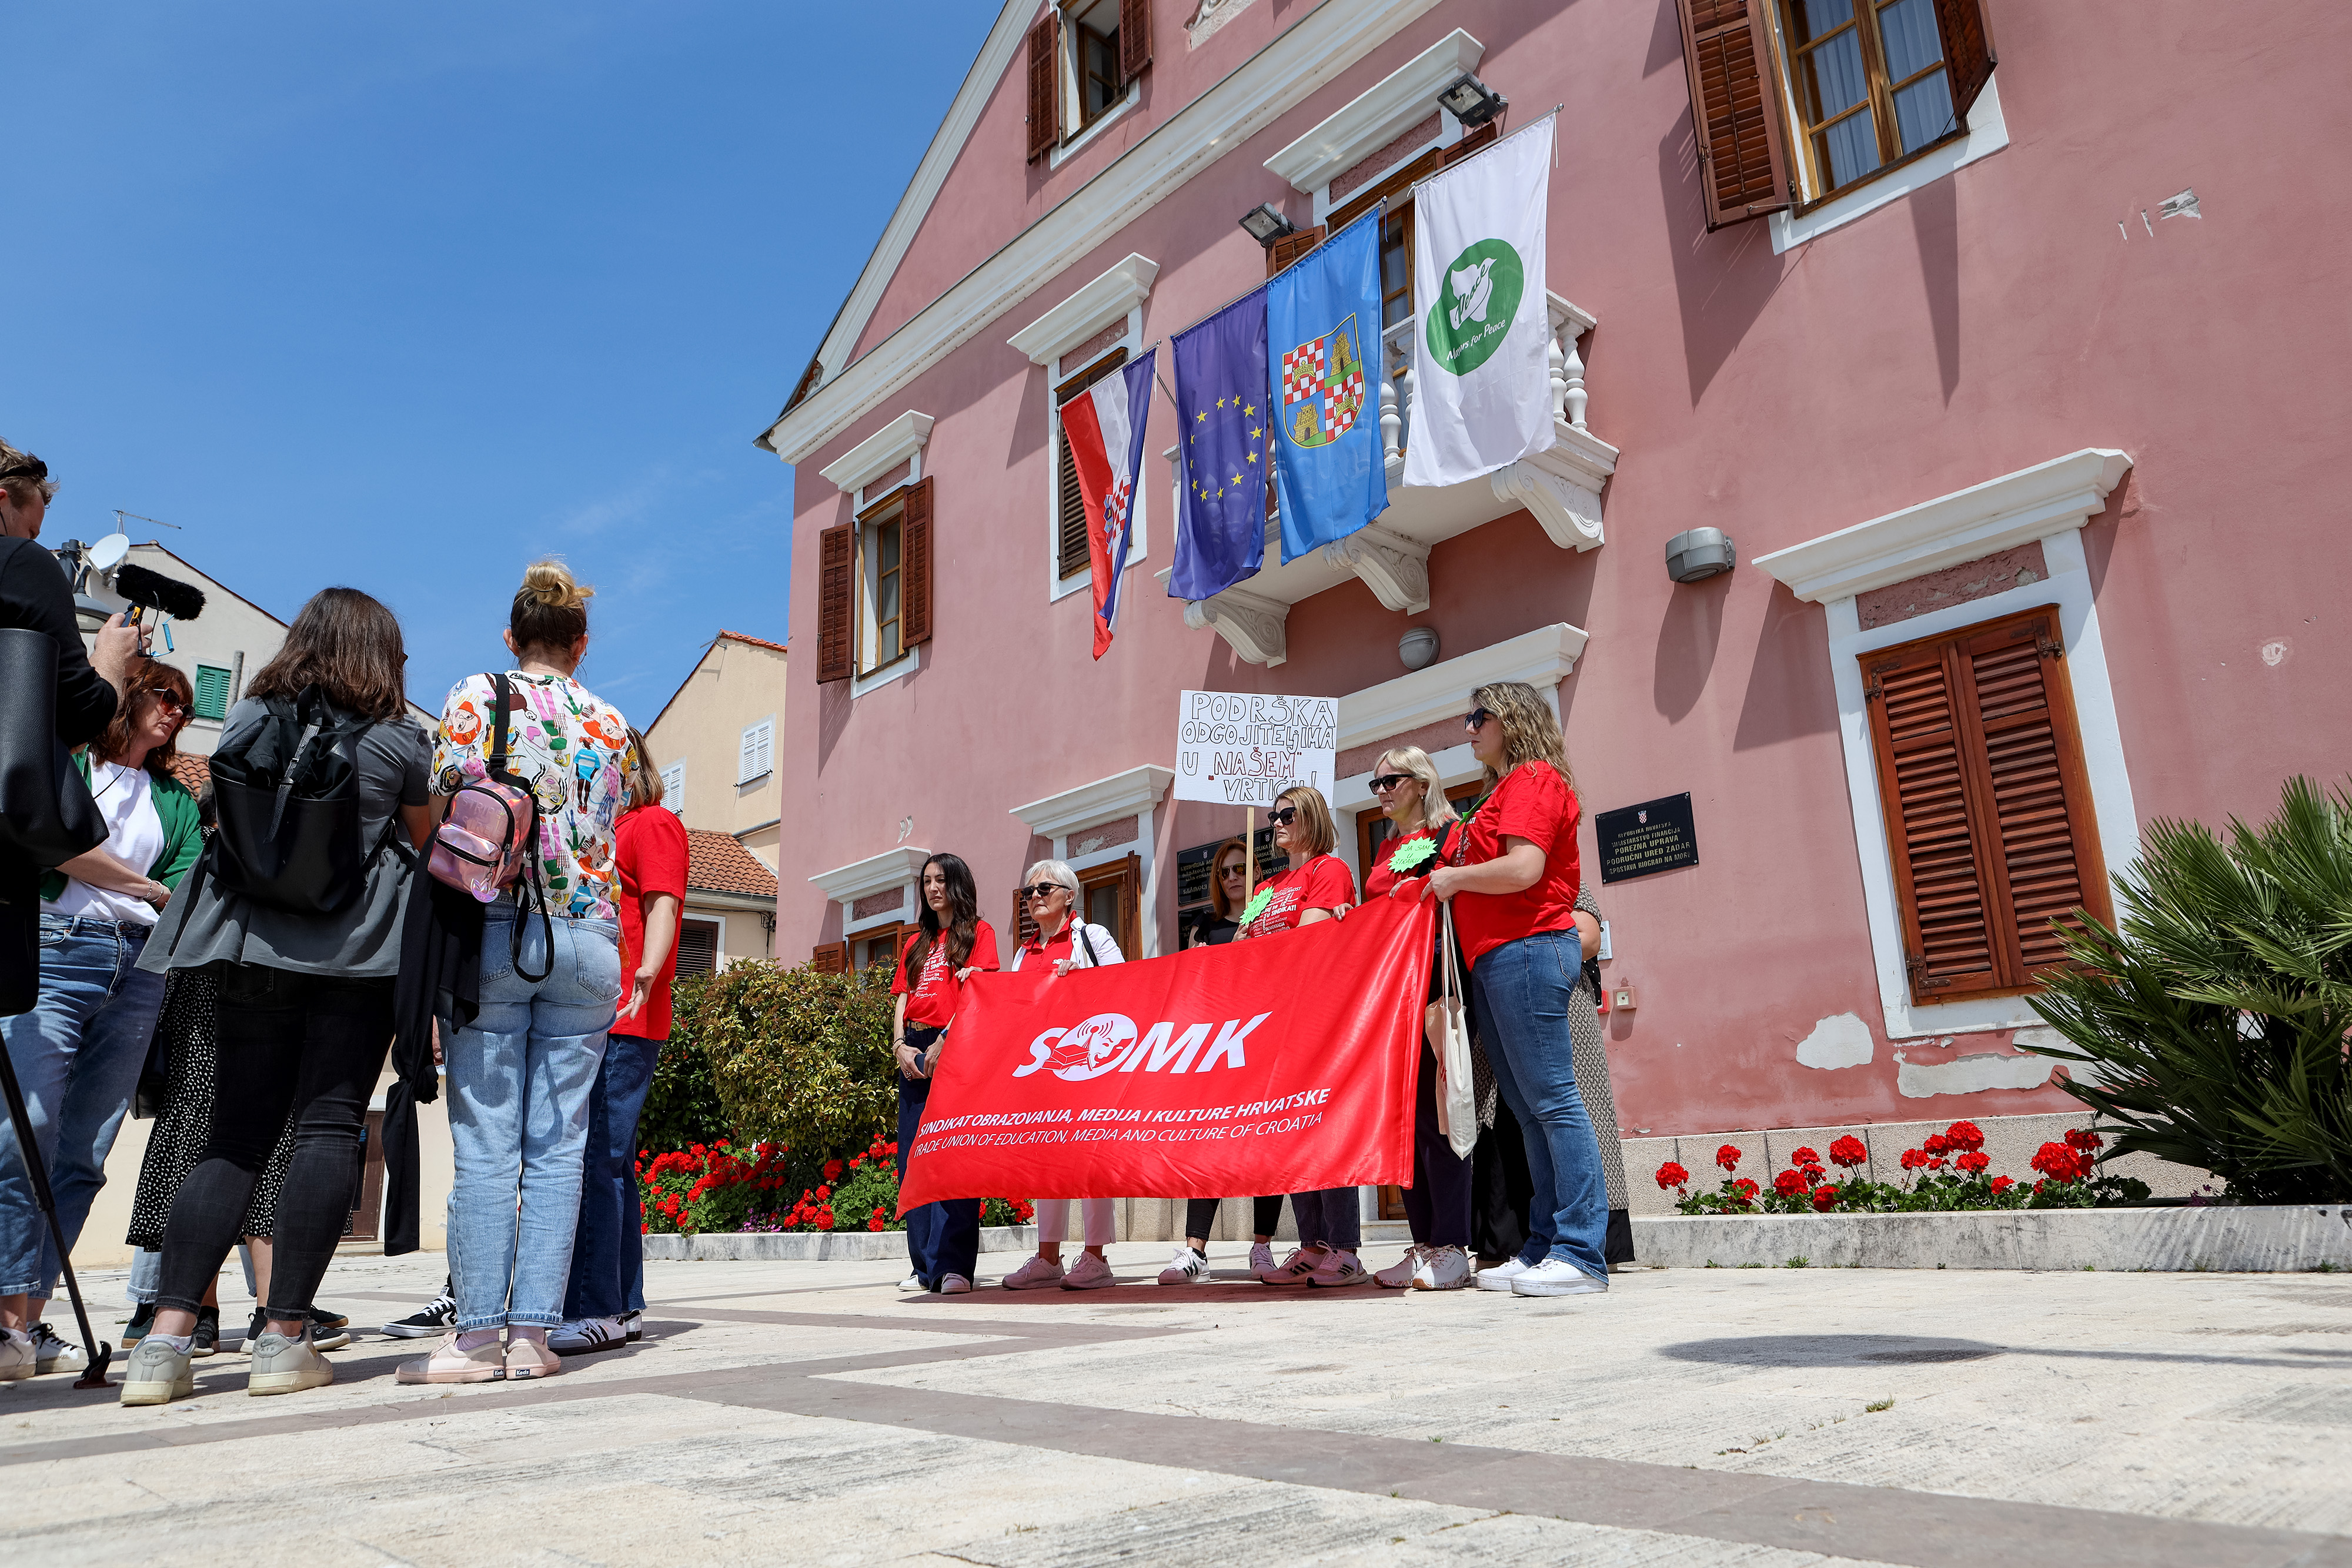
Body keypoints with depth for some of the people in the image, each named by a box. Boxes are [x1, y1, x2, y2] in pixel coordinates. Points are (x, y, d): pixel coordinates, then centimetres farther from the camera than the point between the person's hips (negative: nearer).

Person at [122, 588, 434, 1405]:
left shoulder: (246, 719, 10)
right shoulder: (398, 737, 3)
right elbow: (424, 842, 14)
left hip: (256, 942, 3)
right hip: (362, 949, -3)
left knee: (235, 1134, 6)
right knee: (329, 1128, -2)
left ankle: (167, 1338, -3)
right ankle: (285, 1339, -4)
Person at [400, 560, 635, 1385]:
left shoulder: (474, 699, 3)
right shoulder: (612, 724, 10)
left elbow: (436, 819, -1)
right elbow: (606, 832, 11)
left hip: (495, 933, -2)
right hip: (589, 939, 2)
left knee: (486, 1144, 0)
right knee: (558, 1145, 4)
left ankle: (478, 1334, 3)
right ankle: (534, 1331, 6)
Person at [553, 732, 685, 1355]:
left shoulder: (654, 823, 0)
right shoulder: (605, 832, 27)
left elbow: (662, 906, -14)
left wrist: (646, 973, -29)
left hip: (622, 1023, -9)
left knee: (594, 1162, -13)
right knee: (609, 1164, 10)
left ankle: (594, 1309, -11)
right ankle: (623, 1306, 16)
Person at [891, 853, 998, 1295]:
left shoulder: (978, 932, 7)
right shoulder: (915, 943, 24)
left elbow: (973, 991, -6)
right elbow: (902, 999, 16)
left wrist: (942, 1043, -15)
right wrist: (900, 1045, -2)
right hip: (915, 1054, 6)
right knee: (913, 1156, 2)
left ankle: (952, 1266, -14)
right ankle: (924, 1265, 6)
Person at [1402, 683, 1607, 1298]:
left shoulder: (1534, 779, -5)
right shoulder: (1506, 788, 25)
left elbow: (1523, 869, -19)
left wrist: (1455, 877, -8)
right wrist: (1436, 886, 15)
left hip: (1526, 949, -10)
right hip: (1496, 958, 10)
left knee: (1551, 1098, -10)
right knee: (1528, 1108, 9)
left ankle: (1582, 1253, -9)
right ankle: (1544, 1248, 12)